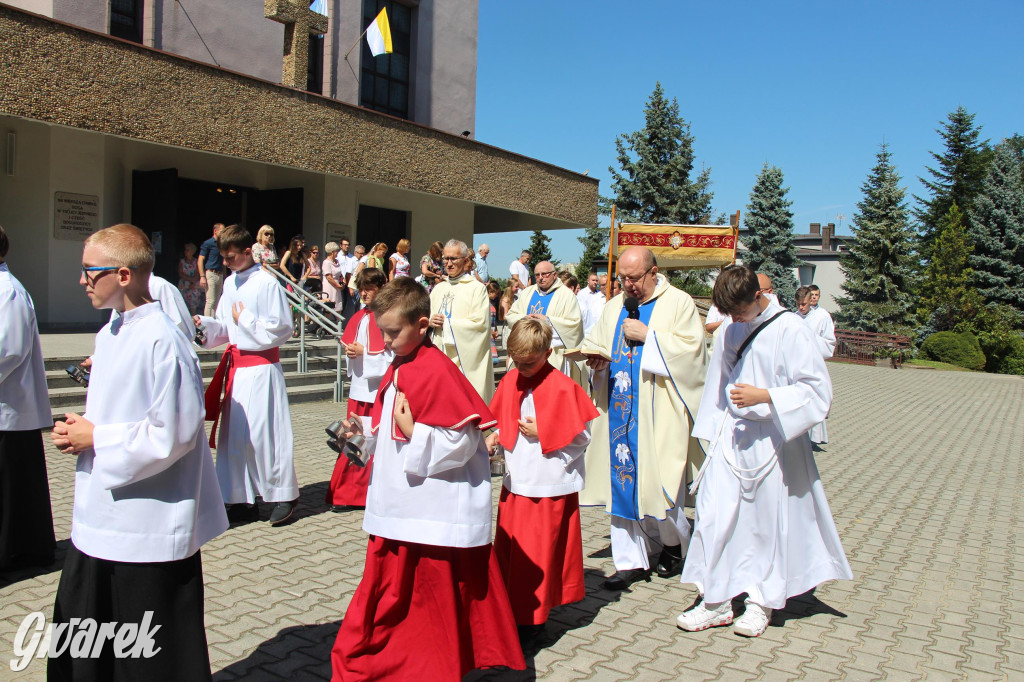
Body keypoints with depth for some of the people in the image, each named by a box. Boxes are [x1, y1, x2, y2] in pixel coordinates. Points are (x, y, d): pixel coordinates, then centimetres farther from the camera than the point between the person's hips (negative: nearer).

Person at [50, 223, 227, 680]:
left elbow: (174, 434, -23)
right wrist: (80, 428, 2)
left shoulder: (163, 342, -21)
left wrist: (97, 439, -15)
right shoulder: (108, 334, 9)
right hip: (98, 521, 9)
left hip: (149, 528, -9)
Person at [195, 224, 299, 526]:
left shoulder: (267, 283, -11)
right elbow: (225, 328, 17)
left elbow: (283, 328, -13)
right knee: (234, 433, 8)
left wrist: (246, 319, -12)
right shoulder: (230, 283, 12)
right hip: (236, 366, 8)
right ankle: (243, 500, 18)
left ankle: (283, 496, 10)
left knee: (264, 432, -5)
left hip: (261, 368, -7)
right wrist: (205, 323, -1)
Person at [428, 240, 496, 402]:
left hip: (464, 361, -5)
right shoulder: (439, 288, 17)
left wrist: (446, 323, -10)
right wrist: (431, 321, -4)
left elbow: (480, 322, -13)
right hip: (438, 358, 6)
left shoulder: (477, 288, -3)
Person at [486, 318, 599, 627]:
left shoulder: (562, 387, -14)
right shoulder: (510, 381, 6)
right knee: (510, 550, 12)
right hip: (516, 483, 6)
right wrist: (495, 437, -2)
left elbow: (582, 437, -12)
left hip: (550, 485, -6)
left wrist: (542, 433, -17)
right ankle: (510, 610, 28)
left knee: (539, 557, 3)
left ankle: (534, 618, 17)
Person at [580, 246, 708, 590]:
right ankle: (630, 561, 16)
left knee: (658, 481, -2)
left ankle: (674, 541, 29)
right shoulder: (614, 307, 14)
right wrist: (598, 358, -5)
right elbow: (595, 343, 17)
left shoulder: (679, 303, -2)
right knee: (620, 481, 5)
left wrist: (647, 336, -15)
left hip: (658, 411, -5)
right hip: (619, 410, 5)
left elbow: (691, 348, -12)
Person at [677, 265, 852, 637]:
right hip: (732, 439, 5)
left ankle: (762, 601, 24)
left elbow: (817, 389, -12)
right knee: (715, 516, 0)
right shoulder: (729, 333, 6)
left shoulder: (790, 330, -11)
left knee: (770, 523, 7)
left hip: (772, 444, -5)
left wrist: (765, 396, -22)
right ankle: (716, 601, 11)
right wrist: (714, 435, 15)